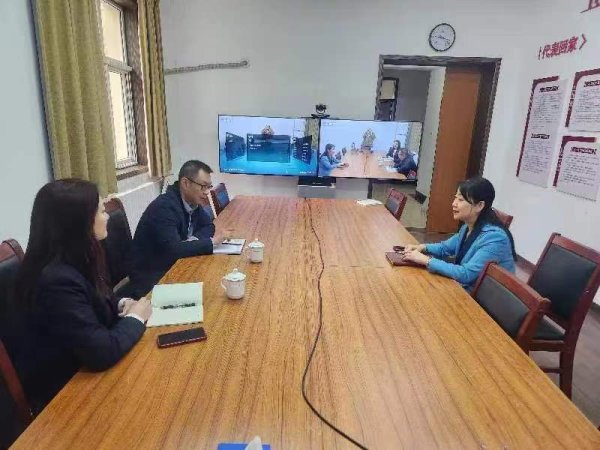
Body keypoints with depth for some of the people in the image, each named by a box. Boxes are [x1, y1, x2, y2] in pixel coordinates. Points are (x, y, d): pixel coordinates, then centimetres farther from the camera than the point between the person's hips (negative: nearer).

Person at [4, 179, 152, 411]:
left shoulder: (72, 261, -3)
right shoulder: (55, 280, -32)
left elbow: (94, 302, 16)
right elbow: (102, 352, -33)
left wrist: (121, 304, -5)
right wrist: (136, 317, -16)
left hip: (82, 367, 8)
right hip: (62, 390, -8)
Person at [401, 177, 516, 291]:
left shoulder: (494, 237, -27)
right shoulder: (468, 227, 1)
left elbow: (466, 274, -31)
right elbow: (445, 248, 16)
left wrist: (426, 260, -26)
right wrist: (423, 247, -4)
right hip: (464, 289, 7)